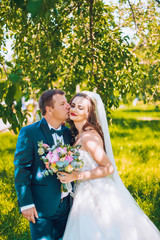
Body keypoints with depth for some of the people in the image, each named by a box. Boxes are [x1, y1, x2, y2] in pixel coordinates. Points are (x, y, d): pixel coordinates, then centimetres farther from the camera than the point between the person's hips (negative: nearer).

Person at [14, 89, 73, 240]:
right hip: (41, 206, -5)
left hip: (65, 204, 6)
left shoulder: (67, 133, 7)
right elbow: (21, 169, -11)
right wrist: (26, 203, -15)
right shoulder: (29, 133, -10)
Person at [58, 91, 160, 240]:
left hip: (98, 194, -9)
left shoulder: (88, 136, -17)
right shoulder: (79, 135, 11)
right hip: (86, 194, 9)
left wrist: (76, 176, -22)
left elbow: (108, 168, -19)